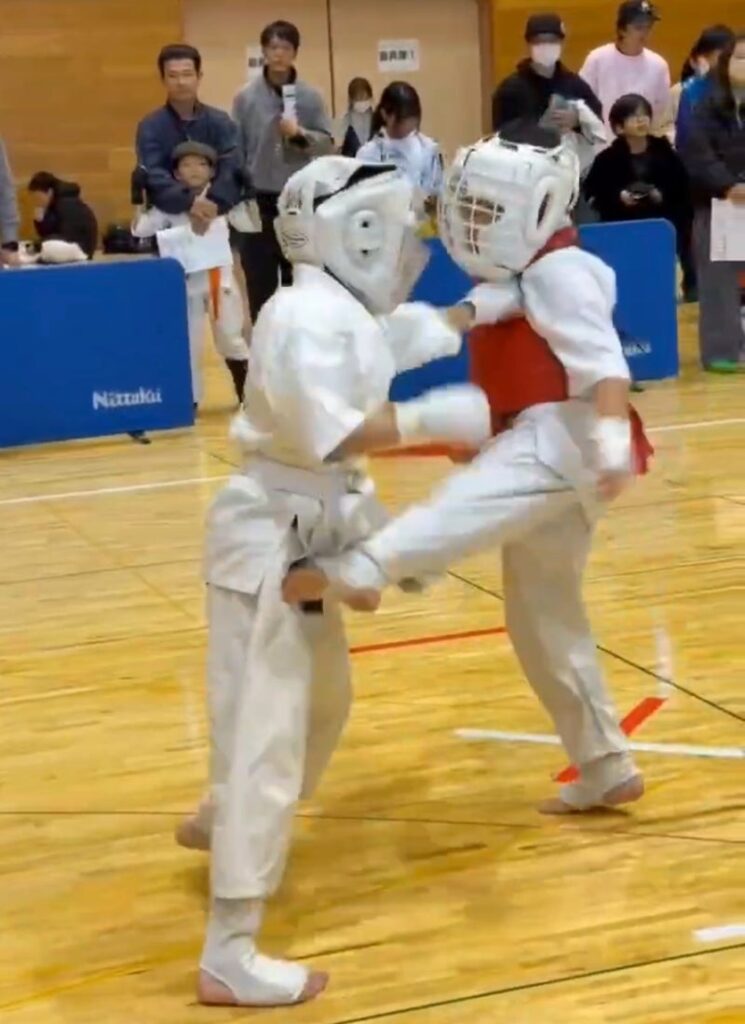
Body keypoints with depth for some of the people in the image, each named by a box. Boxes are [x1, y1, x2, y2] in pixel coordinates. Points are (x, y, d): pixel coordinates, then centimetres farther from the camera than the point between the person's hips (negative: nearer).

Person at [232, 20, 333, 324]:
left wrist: (301, 134, -19)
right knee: (260, 282, 6)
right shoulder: (246, 98, -1)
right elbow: (235, 152, 0)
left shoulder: (311, 97, -1)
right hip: (259, 201, 0)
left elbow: (328, 143, 0)